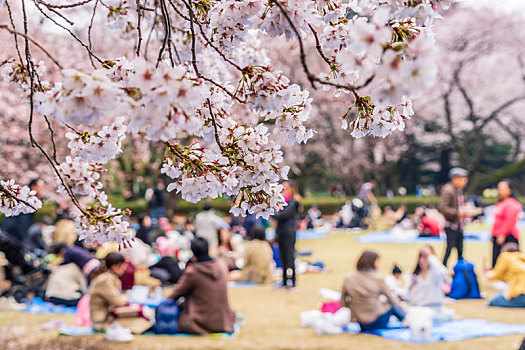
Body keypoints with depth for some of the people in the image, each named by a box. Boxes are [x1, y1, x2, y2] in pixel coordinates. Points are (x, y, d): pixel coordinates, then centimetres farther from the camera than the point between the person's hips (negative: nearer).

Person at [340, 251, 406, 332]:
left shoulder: (348, 279, -4)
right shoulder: (377, 280, -11)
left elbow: (343, 304, 1)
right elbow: (391, 300, 0)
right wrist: (396, 300, 22)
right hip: (379, 323, -3)